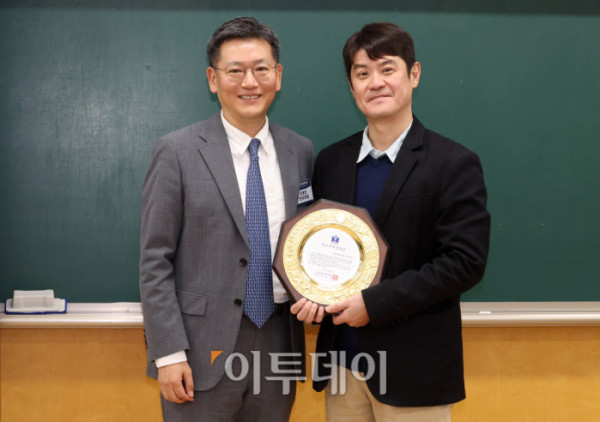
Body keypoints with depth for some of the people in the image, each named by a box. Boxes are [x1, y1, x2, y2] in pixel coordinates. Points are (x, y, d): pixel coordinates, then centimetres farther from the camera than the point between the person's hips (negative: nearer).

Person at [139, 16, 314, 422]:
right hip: (204, 350, -4)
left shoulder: (301, 152, 5)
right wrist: (168, 353, -11)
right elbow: (155, 261, -8)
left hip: (278, 344, 4)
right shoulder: (178, 151, -7)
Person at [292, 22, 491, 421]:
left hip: (413, 368, -4)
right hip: (341, 359, 4)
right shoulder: (331, 161, 8)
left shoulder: (454, 164, -7)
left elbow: (465, 261, -12)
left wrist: (374, 303, -16)